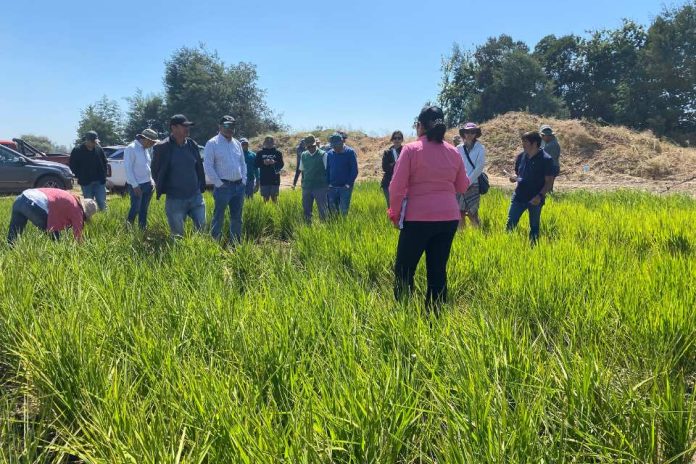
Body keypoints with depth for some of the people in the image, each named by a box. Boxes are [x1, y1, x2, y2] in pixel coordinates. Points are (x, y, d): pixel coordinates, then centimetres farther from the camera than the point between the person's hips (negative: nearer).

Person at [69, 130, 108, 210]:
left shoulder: (99, 149, 3)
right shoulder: (77, 150, -5)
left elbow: (104, 162, 14)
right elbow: (73, 166, 1)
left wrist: (103, 175, 6)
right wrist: (81, 177, -4)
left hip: (99, 182, 2)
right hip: (86, 183, -2)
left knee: (102, 204, 3)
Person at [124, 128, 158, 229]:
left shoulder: (145, 149, 11)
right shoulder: (131, 148, -14)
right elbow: (128, 168, -17)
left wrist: (151, 181, 11)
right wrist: (135, 185, -18)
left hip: (147, 184, 8)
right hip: (137, 186, -8)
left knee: (144, 210, 13)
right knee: (135, 210, -4)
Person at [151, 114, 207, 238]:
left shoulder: (192, 144, 4)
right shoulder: (162, 148, -10)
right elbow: (155, 171, -1)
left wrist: (201, 188, 11)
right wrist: (162, 188, 4)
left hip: (195, 196, 4)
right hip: (175, 200, -4)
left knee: (202, 229, 9)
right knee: (177, 235, 5)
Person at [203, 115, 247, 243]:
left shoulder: (237, 143, 13)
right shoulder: (212, 143, -5)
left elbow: (243, 163, 19)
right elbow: (208, 166, -10)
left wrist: (244, 181, 8)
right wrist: (219, 184, -13)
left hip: (239, 186, 6)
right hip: (223, 186, -6)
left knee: (237, 217, 13)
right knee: (219, 217, -1)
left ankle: (236, 243, 23)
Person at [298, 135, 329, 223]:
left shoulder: (323, 154, -5)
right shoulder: (303, 155, 8)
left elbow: (327, 170, -2)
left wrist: (327, 185, -3)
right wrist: (303, 183, 13)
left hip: (320, 187, -4)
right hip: (306, 187, 4)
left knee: (322, 210, 2)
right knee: (306, 210, 10)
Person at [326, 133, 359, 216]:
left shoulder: (350, 152, -4)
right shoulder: (329, 153, 8)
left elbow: (354, 170, -4)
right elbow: (327, 170, 14)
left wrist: (349, 183, -12)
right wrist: (328, 183, 3)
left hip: (345, 187, -4)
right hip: (332, 187, 4)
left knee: (344, 211, -3)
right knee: (332, 209, 7)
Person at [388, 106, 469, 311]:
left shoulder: (411, 149, -6)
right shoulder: (453, 152, 6)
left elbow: (397, 186, -8)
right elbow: (462, 186, 14)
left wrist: (395, 213, 4)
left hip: (418, 218, -4)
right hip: (448, 218, 5)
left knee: (404, 270, 6)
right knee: (438, 270, 11)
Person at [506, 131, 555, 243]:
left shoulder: (546, 159, -10)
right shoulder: (521, 156, 5)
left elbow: (549, 181, -10)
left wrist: (540, 195, -22)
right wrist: (514, 178, -7)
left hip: (535, 199, -4)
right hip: (519, 196, 4)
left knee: (534, 227, 10)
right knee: (510, 224, 1)